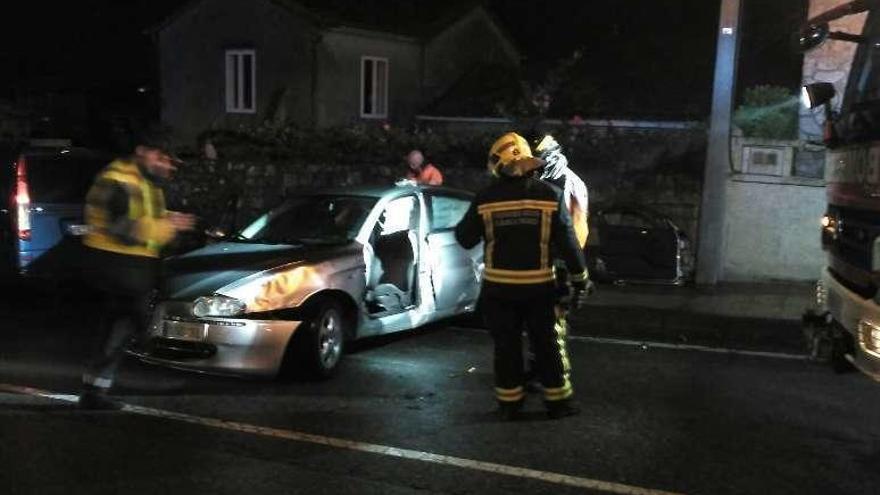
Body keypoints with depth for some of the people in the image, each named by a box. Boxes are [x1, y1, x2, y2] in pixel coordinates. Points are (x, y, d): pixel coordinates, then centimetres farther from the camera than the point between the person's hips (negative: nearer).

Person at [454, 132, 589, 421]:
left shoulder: (485, 199, -8)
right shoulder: (550, 196, -8)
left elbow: (465, 239, 0)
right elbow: (568, 243, -6)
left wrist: (473, 218, 19)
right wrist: (579, 279, 3)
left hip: (499, 287, 0)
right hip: (539, 286, 0)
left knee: (506, 345, 12)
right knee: (548, 344, 13)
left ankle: (509, 402, 19)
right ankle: (558, 401, 21)